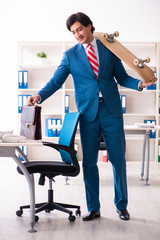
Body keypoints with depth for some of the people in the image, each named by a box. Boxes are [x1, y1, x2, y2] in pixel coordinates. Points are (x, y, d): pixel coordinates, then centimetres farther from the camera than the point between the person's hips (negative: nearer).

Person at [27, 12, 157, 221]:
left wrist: (139, 83, -8)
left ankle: (122, 205, 20)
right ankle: (93, 208, 17)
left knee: (118, 159, 4)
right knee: (89, 162, 4)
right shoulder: (70, 55, 8)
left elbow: (121, 77, 10)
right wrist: (39, 96, -16)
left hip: (111, 110, 0)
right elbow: (56, 81, 1)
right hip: (88, 113, 0)